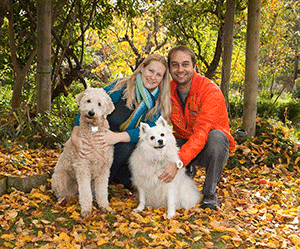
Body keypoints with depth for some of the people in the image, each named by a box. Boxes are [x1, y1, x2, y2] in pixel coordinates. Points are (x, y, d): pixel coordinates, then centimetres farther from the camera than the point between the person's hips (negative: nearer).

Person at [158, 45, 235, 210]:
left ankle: (210, 192, -17)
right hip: (183, 144, 4)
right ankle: (187, 172, 8)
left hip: (207, 147, -4)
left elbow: (202, 133, -34)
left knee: (217, 136, -38)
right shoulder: (168, 90, -5)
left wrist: (178, 162, -46)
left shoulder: (211, 91, -23)